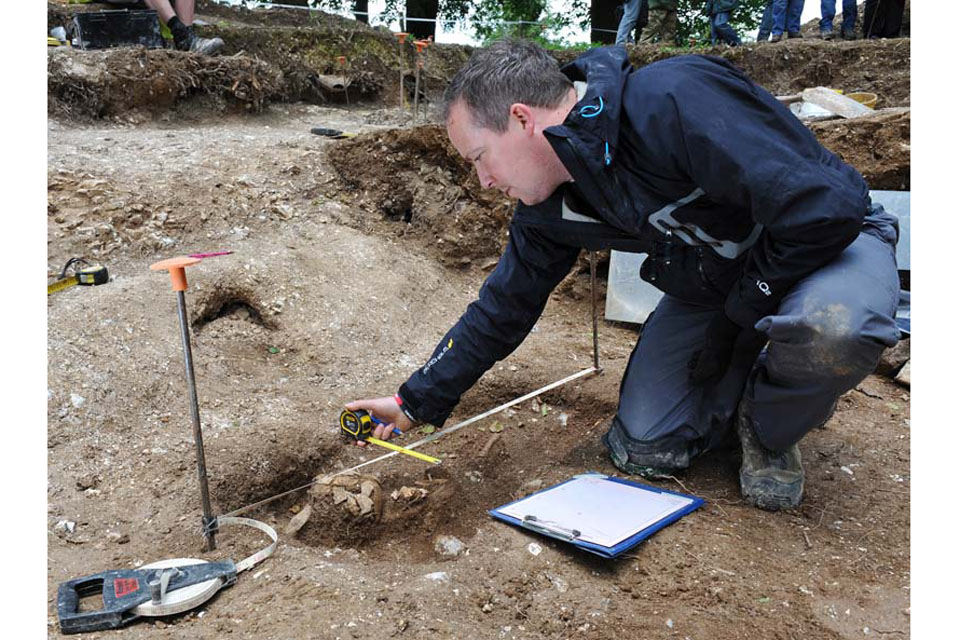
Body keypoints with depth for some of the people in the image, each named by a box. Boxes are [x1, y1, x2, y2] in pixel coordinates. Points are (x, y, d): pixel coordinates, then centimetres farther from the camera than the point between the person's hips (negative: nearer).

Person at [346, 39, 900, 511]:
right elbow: (503, 308, 2)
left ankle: (770, 431, -7)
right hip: (713, 280, 5)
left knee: (833, 323, -41)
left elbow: (826, 207, -36)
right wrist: (418, 402, 6)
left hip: (828, 245, -4)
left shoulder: (677, 103, -34)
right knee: (643, 450, -7)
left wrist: (735, 317, -22)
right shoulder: (548, 207, -9)